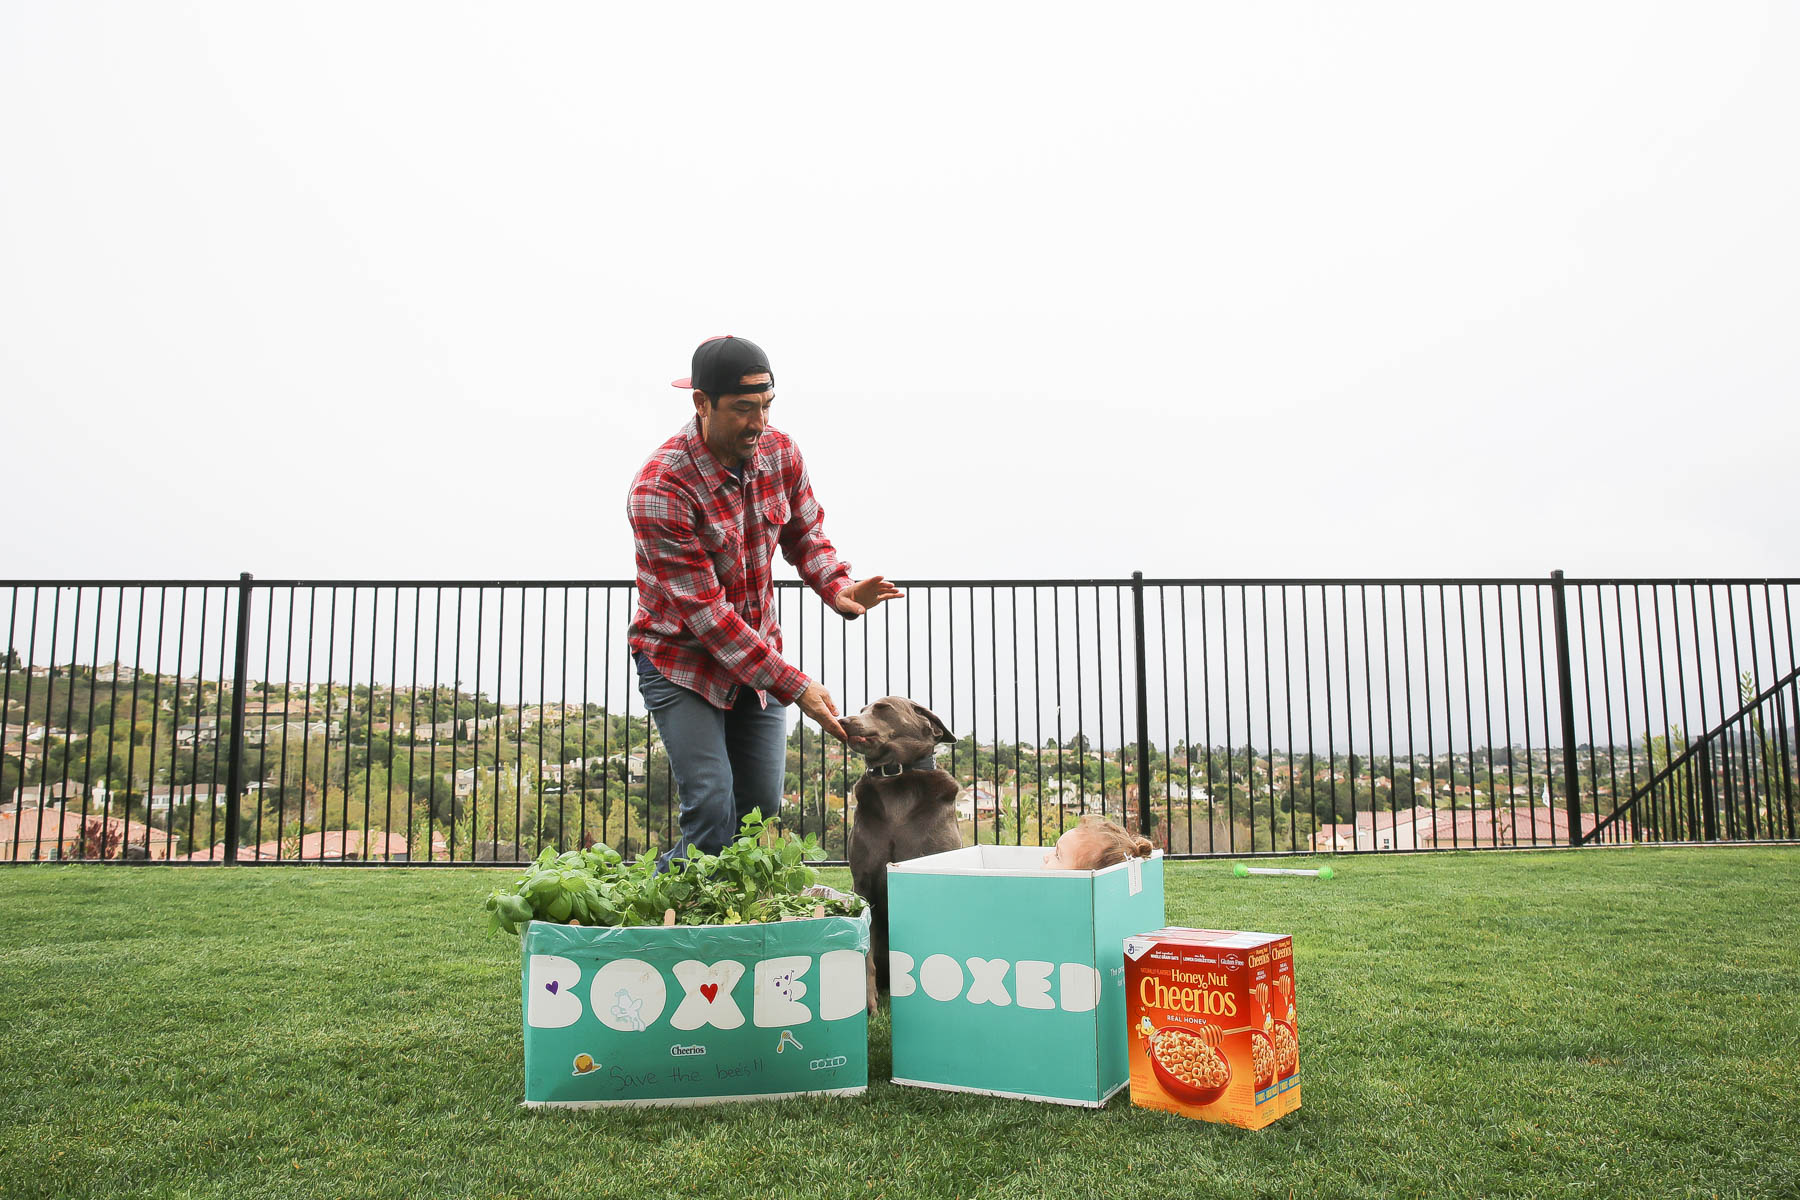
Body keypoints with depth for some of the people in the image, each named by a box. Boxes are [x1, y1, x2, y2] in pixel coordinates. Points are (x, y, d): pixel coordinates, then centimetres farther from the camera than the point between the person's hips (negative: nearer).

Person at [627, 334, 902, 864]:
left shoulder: (780, 452, -6)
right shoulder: (661, 489, -26)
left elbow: (805, 533, 9)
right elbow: (705, 612, -26)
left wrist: (837, 587, -15)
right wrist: (794, 686, -28)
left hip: (760, 653, 6)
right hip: (682, 661, -6)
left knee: (763, 806, 6)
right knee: (714, 811, -12)